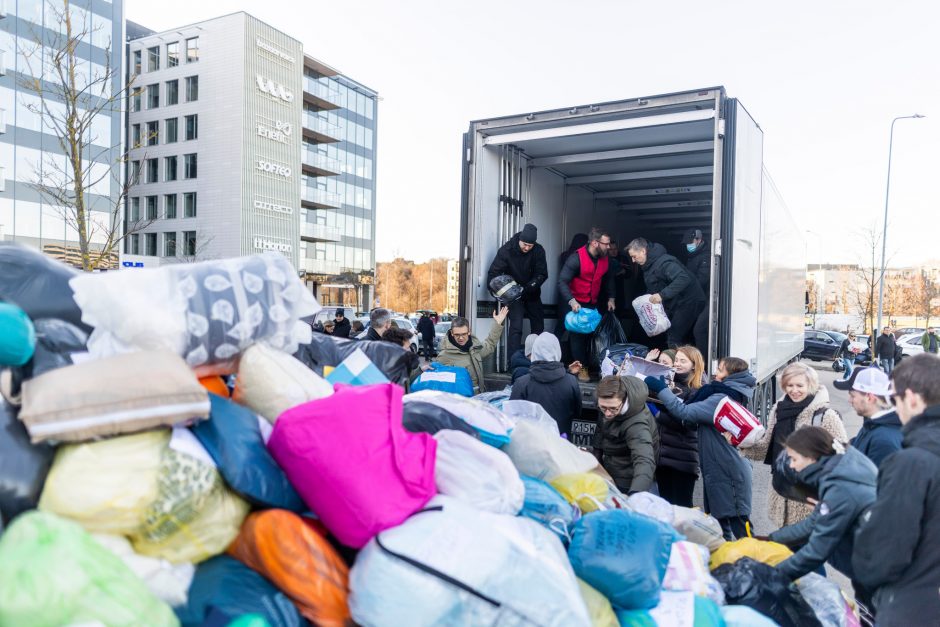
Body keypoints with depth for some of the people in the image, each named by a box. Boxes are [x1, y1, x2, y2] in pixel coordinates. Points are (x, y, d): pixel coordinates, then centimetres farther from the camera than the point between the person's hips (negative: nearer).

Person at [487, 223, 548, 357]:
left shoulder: (538, 251, -12)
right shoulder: (506, 250, -18)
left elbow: (542, 274, -12)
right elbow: (493, 273, -17)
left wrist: (528, 287, -27)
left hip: (532, 294, 4)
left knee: (538, 327, 11)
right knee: (516, 327, -17)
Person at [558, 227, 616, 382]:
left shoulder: (604, 258, -4)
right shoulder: (576, 258, -24)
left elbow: (608, 278, 13)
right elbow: (562, 281, -28)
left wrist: (611, 298, 5)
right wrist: (571, 301, -39)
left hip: (593, 304, 6)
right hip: (576, 304, -6)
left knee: (590, 335, 12)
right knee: (578, 335, -2)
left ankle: (587, 364, 24)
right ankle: (581, 368, 6)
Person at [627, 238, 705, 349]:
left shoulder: (663, 262, -23)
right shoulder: (648, 265, 10)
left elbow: (684, 278, -36)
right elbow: (653, 289, 18)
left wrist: (662, 295, -42)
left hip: (688, 302, -10)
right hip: (674, 305, 10)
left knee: (674, 341, -14)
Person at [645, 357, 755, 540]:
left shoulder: (722, 399, -19)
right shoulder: (726, 396, 13)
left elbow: (685, 412, -26)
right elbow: (695, 412, 12)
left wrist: (661, 389, -19)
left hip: (730, 475, -10)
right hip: (718, 472, 10)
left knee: (738, 524, -1)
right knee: (719, 522, 17)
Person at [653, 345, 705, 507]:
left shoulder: (697, 390, -6)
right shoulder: (671, 382, 11)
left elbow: (688, 422, -16)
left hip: (683, 458, -6)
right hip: (663, 454, 6)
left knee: (681, 505, 2)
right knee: (665, 504, 15)